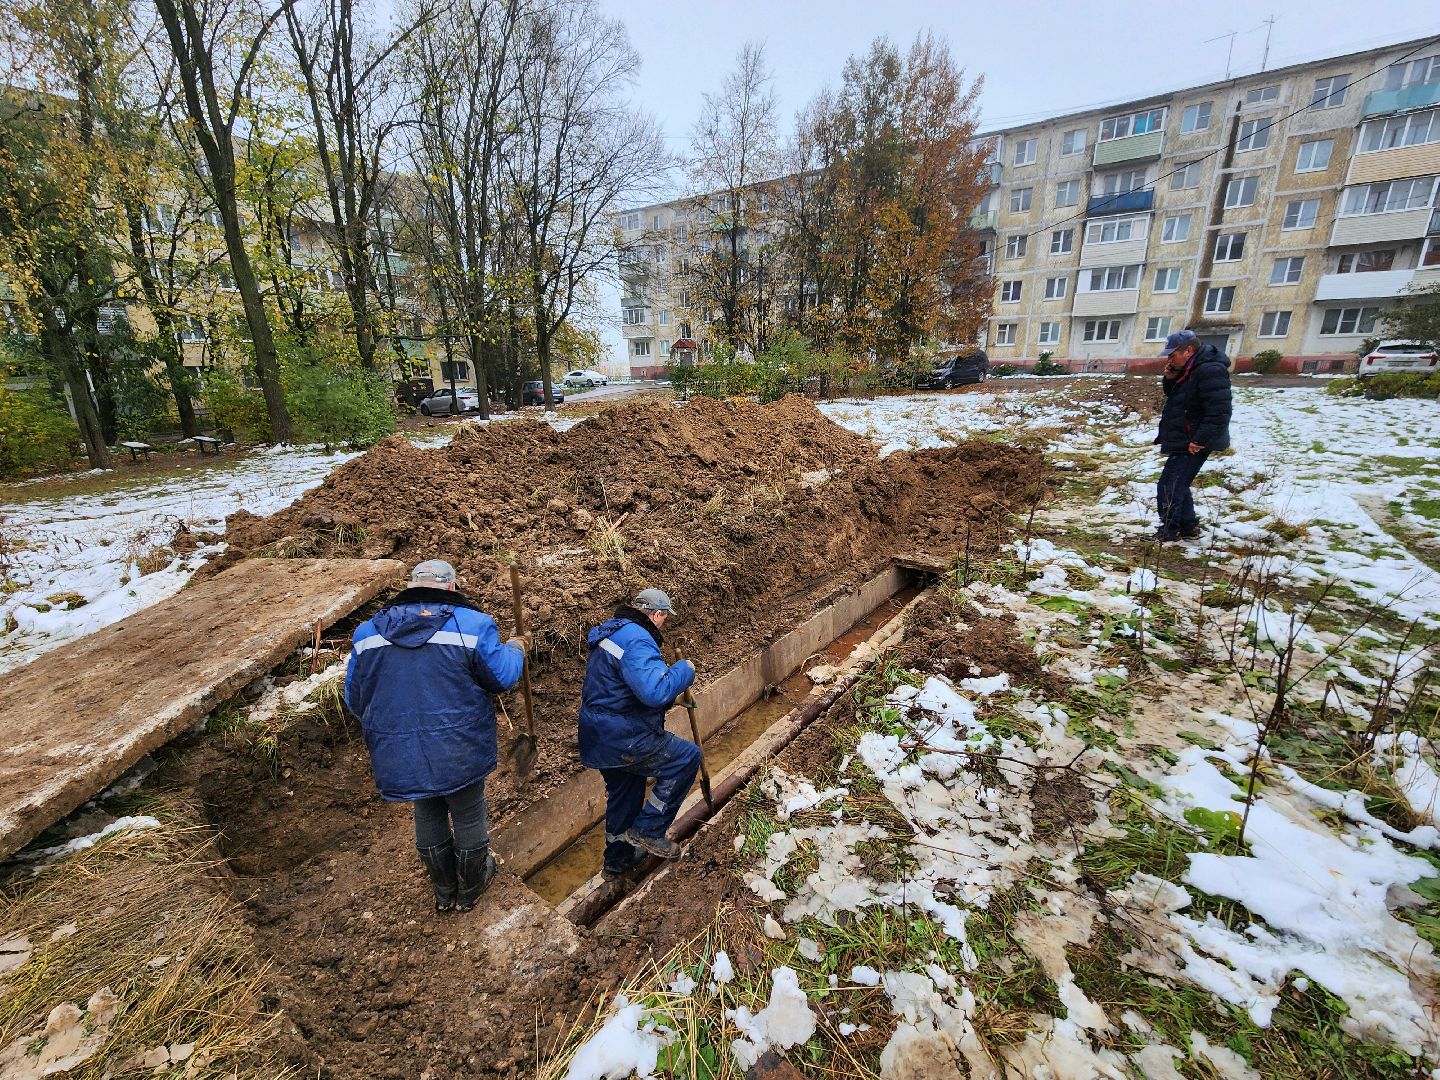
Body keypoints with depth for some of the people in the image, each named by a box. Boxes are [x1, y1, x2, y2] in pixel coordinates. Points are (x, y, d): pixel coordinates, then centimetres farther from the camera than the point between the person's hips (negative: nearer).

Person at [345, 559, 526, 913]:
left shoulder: (367, 632, -2)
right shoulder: (472, 624, -15)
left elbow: (354, 698, 6)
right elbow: (501, 677, -6)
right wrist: (514, 649, 14)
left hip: (401, 756, 4)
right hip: (459, 750, -3)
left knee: (428, 817, 26)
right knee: (469, 816, 20)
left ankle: (444, 891, 46)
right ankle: (470, 888, 42)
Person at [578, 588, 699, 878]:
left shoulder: (611, 632, 12)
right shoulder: (636, 640, -23)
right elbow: (656, 691, -35)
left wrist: (673, 697, 17)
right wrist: (685, 670, -18)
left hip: (601, 737, 11)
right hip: (622, 739, -11)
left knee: (623, 795, 26)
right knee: (687, 757, 0)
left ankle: (617, 858, 45)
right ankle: (648, 830, 8)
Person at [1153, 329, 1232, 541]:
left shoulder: (1210, 371, -22)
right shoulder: (1188, 370, 9)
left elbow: (1219, 412, -27)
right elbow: (1173, 395, 25)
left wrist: (1200, 441, -27)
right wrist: (1170, 379, 4)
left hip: (1192, 444, -11)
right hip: (1182, 441, 11)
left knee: (1169, 487, -8)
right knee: (1178, 484, 19)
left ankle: (1169, 532, 3)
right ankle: (1188, 527, 30)